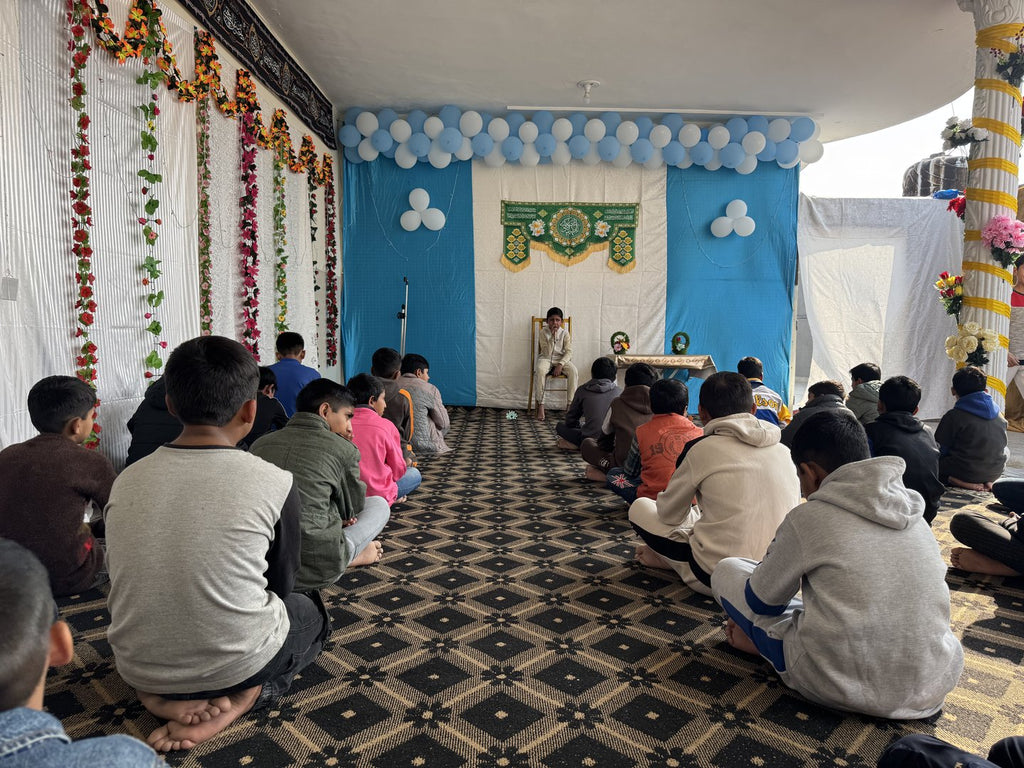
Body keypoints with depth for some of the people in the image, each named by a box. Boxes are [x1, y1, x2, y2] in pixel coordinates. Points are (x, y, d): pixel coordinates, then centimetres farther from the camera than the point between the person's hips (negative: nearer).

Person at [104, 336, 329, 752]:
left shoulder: (125, 481, -6)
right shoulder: (275, 483, -17)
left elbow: (139, 584, 7)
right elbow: (281, 584, -3)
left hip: (138, 668, 4)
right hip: (235, 662, -4)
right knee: (310, 609, 27)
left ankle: (164, 695, 8)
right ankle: (243, 697, 1)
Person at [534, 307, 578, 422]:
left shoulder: (565, 333, 0)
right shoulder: (543, 332, -4)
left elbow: (569, 352, -6)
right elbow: (547, 353, -12)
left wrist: (560, 364, -21)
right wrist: (552, 336, -21)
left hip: (561, 359, 2)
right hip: (546, 359, -1)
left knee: (573, 371, -30)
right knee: (539, 370, -36)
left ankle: (571, 404, -24)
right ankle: (540, 405, -32)